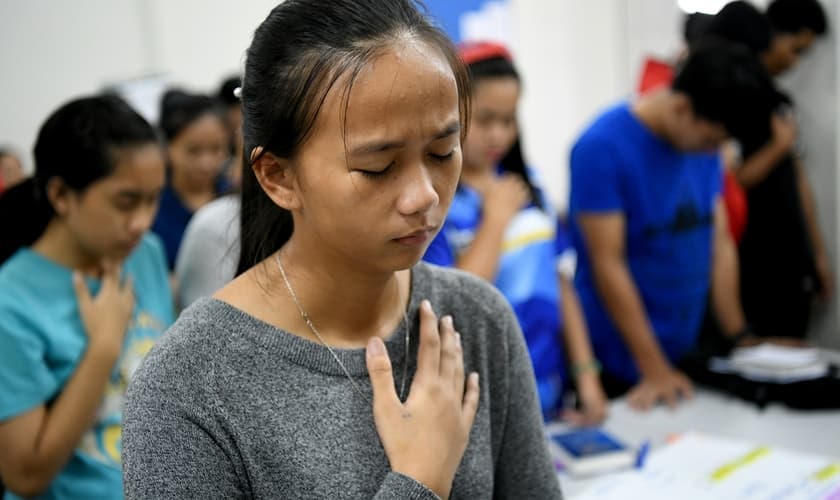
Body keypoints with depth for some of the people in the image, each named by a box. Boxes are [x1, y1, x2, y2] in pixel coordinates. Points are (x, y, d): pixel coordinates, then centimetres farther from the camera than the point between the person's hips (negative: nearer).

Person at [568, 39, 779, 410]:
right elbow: (608, 265, -18)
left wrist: (738, 338, 5)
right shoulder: (602, 148, -16)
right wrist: (655, 370, -18)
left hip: (688, 355, 6)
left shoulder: (704, 147, 4)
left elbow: (720, 243, 9)